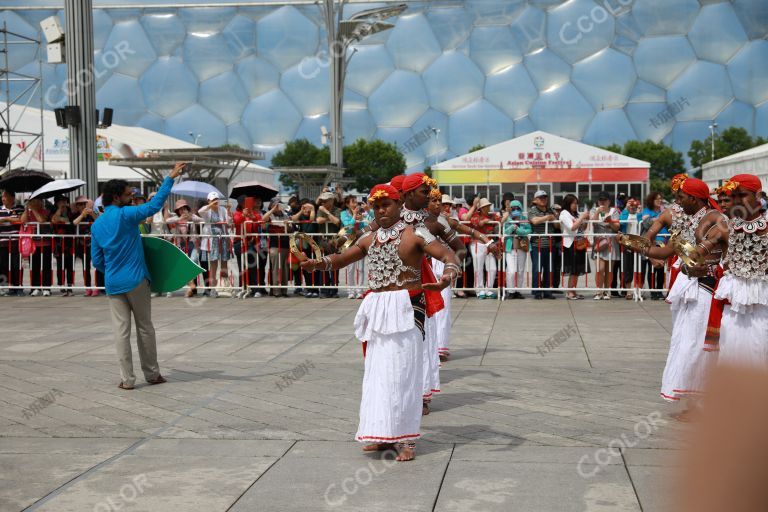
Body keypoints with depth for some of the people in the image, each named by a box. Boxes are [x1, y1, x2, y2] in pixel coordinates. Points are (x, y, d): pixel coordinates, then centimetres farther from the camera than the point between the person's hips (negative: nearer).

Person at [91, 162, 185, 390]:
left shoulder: (96, 225, 8)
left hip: (113, 284, 5)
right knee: (145, 327, 7)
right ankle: (152, 373, 15)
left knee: (121, 330, 3)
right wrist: (170, 178, -13)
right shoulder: (125, 215, -10)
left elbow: (97, 261, 11)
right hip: (136, 280, -5)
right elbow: (154, 205, -16)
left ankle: (127, 379, 3)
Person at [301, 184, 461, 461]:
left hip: (406, 308, -6)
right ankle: (384, 434, 15)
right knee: (377, 370, 6)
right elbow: (340, 259, 19)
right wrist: (318, 263, -3)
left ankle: (405, 439, 0)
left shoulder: (415, 234, -5)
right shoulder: (369, 239, 13)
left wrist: (448, 276, -35)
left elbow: (449, 256, -13)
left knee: (402, 370, -7)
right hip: (377, 309, 6)